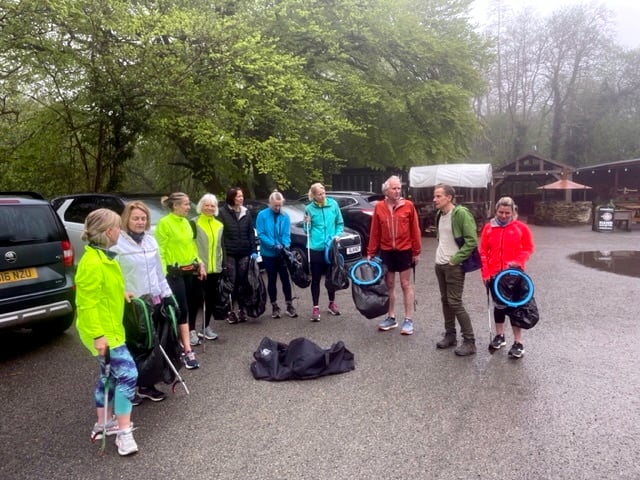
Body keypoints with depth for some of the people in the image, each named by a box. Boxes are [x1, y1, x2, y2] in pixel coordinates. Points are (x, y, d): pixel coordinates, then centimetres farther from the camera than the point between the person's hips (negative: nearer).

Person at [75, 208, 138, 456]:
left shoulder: (105, 256, 8)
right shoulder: (92, 263, -24)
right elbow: (87, 303, -25)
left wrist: (121, 294, 13)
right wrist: (98, 335, -26)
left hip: (111, 327, 11)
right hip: (103, 331, -10)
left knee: (109, 375, 19)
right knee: (127, 374, -10)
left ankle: (103, 423, 33)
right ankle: (123, 432, -1)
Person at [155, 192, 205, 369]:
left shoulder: (185, 222, 11)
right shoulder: (164, 223, -12)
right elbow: (160, 251, -15)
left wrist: (200, 263, 13)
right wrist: (163, 273, -20)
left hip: (190, 270, 8)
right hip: (174, 272, -8)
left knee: (191, 304, 14)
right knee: (182, 309, -7)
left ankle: (188, 334, 31)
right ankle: (188, 351, -3)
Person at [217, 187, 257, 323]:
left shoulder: (246, 212, 10)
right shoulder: (223, 212, -1)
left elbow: (251, 233, 10)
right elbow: (220, 234, -5)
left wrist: (254, 250, 2)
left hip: (244, 253, 3)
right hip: (229, 253, -3)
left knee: (243, 282, 7)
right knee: (231, 283, 1)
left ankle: (241, 310, 17)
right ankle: (230, 311, 10)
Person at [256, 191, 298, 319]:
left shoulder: (285, 216, -1)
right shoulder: (262, 215, -7)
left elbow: (287, 234, -3)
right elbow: (261, 234, -10)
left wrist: (285, 246, -22)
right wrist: (273, 245, -20)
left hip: (282, 254, 1)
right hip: (268, 254, -1)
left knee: (285, 279, 4)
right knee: (272, 280, 9)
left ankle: (289, 305, 14)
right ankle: (274, 306, 21)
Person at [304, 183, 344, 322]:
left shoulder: (333, 204, -1)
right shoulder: (309, 208, -4)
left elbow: (340, 223, 8)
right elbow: (308, 231, 3)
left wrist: (337, 235, -7)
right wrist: (307, 223, -17)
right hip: (315, 249, -1)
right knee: (316, 279, 4)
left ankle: (332, 303, 32)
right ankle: (316, 308, 14)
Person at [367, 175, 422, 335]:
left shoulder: (408, 205, -6)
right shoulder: (379, 207, 0)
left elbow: (415, 230, -3)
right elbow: (374, 232, 2)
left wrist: (416, 251, -3)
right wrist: (371, 253, 3)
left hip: (404, 251, -3)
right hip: (386, 251, 3)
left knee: (406, 285, 5)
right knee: (389, 285, 11)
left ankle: (408, 320, 13)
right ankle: (391, 318, 23)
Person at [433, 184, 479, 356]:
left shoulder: (461, 213, -16)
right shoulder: (439, 215, 10)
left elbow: (472, 241, -19)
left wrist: (455, 259, -18)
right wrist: (441, 255, 11)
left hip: (454, 266, -8)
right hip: (439, 264, 8)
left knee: (455, 302, -7)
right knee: (445, 300, 12)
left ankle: (469, 341, 3)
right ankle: (450, 335, 24)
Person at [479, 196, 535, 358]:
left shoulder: (521, 227, -4)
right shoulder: (488, 227, 1)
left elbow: (528, 248, 0)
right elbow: (483, 251, 2)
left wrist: (518, 262, -16)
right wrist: (485, 272, -4)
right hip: (494, 274, 2)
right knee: (498, 305, 14)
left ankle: (518, 343, 8)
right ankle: (499, 336, 28)